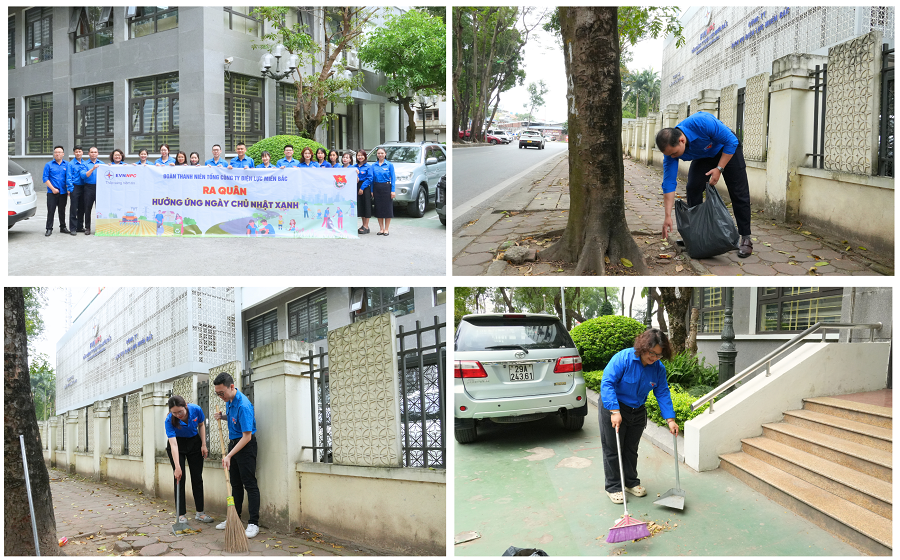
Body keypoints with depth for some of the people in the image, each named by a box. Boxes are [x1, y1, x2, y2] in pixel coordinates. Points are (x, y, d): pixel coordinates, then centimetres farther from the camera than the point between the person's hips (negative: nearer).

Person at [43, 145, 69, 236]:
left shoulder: (67, 164, 7)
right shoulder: (49, 165, 1)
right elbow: (45, 178, -2)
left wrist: (69, 189, -5)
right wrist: (53, 188, -9)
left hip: (63, 192, 2)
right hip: (52, 193, -2)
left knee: (62, 211, 12)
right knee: (51, 211, -4)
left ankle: (63, 227, 22)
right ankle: (49, 229, 0)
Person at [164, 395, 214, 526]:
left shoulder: (196, 410, -25)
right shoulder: (169, 420, -31)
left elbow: (201, 425, -2)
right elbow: (173, 444, -36)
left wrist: (203, 445, -7)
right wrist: (177, 467, -42)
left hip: (194, 443, 3)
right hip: (178, 445, -2)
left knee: (197, 478, 2)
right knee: (179, 478, -9)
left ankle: (199, 512, 8)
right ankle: (181, 514, -3)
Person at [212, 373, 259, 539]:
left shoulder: (243, 405, -28)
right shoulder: (229, 401, 2)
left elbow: (247, 436, -27)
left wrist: (229, 456, -28)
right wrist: (223, 416, 0)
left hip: (246, 444, -9)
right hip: (233, 442, 9)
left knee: (249, 484, -9)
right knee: (235, 484, 14)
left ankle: (253, 523, -8)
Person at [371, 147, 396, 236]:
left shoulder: (389, 165, 0)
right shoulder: (373, 165, 8)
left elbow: (393, 178, -2)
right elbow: (372, 178, 10)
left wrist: (393, 190, -9)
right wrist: (371, 191, 4)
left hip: (386, 188, -3)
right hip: (377, 188, 3)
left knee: (387, 208, -1)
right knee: (378, 209, 5)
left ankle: (386, 229, 6)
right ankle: (381, 229, 14)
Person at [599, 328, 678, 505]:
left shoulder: (658, 368, -9)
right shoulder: (623, 358, -26)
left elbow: (663, 394, -3)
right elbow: (607, 383, -29)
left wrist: (670, 419, -11)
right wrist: (615, 411, -34)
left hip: (637, 411, 5)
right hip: (613, 406, -5)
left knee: (631, 449, 17)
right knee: (613, 449, 1)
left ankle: (631, 482, 31)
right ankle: (613, 487, 12)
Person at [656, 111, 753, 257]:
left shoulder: (702, 123, -42)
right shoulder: (670, 148, -27)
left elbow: (732, 141, -28)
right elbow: (669, 183, -25)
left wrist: (719, 169, -29)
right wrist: (668, 216, -29)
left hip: (728, 149, -4)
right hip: (703, 156, 4)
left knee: (739, 193, -8)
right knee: (693, 188, -11)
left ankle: (745, 238, -2)